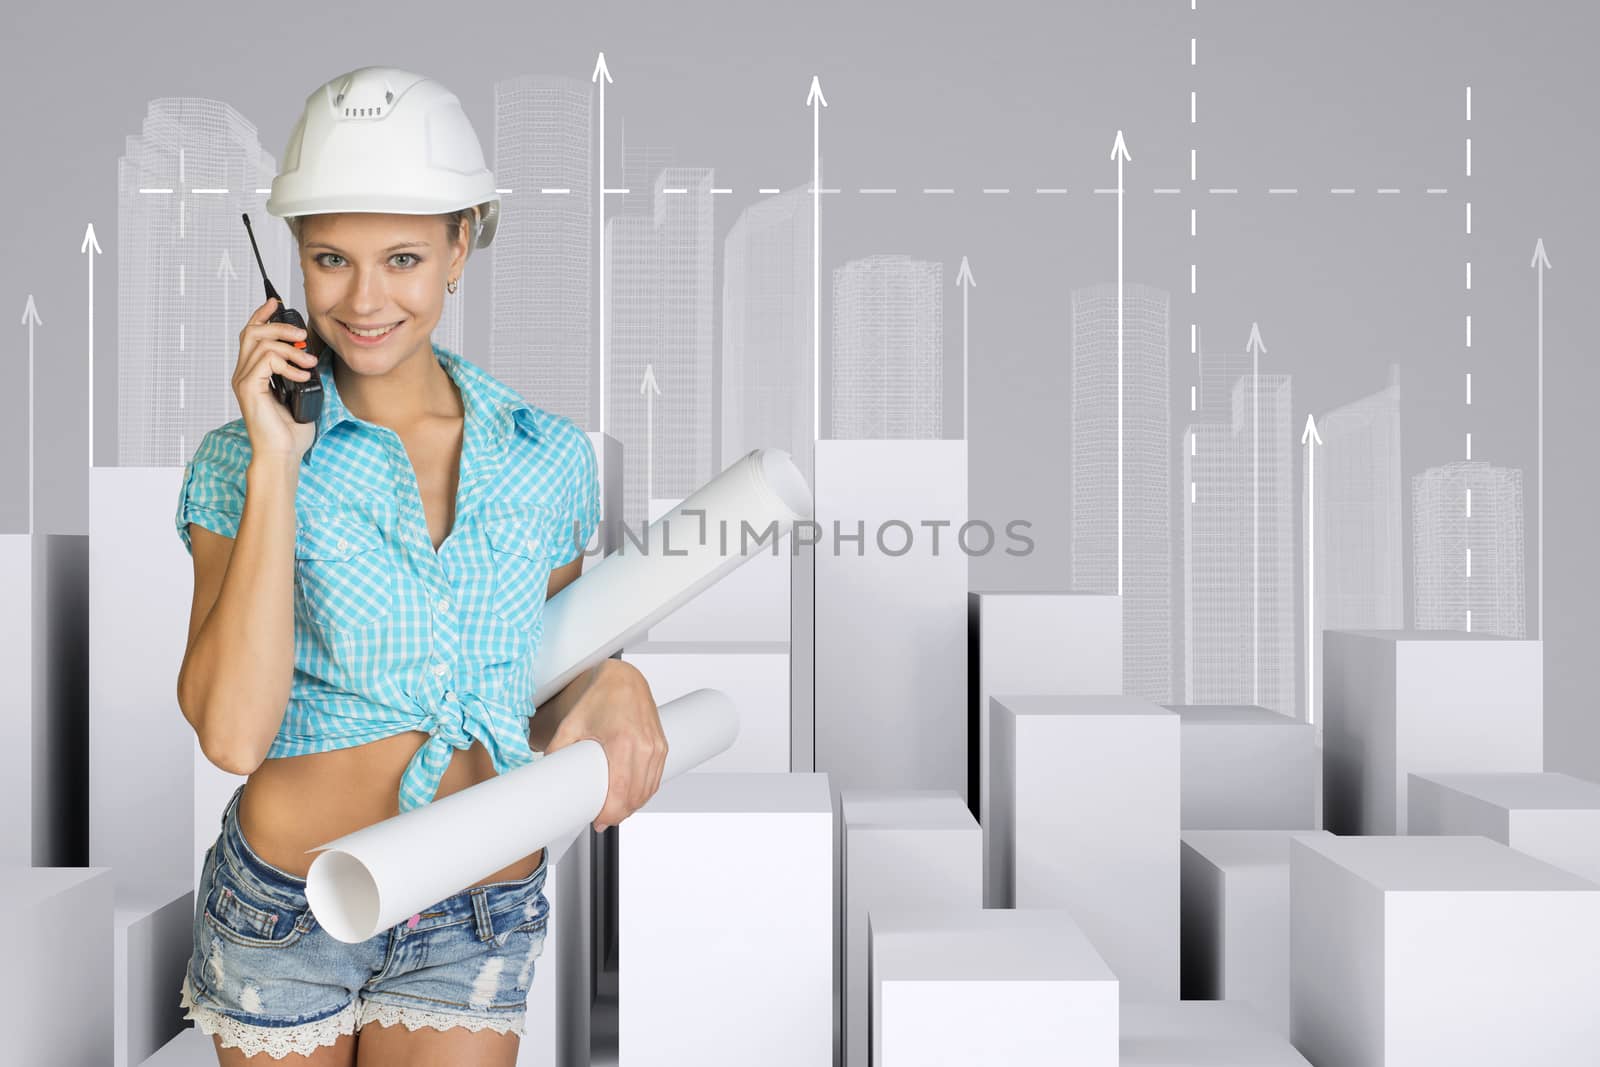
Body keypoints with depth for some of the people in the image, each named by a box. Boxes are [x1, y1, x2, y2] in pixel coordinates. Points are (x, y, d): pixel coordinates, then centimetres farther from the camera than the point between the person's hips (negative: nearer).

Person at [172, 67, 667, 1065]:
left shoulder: (553, 457, -2)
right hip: (285, 907, -1)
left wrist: (610, 682, -11)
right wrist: (275, 464, -20)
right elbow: (233, 734, -21)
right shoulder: (241, 458, -7)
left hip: (479, 928, 1)